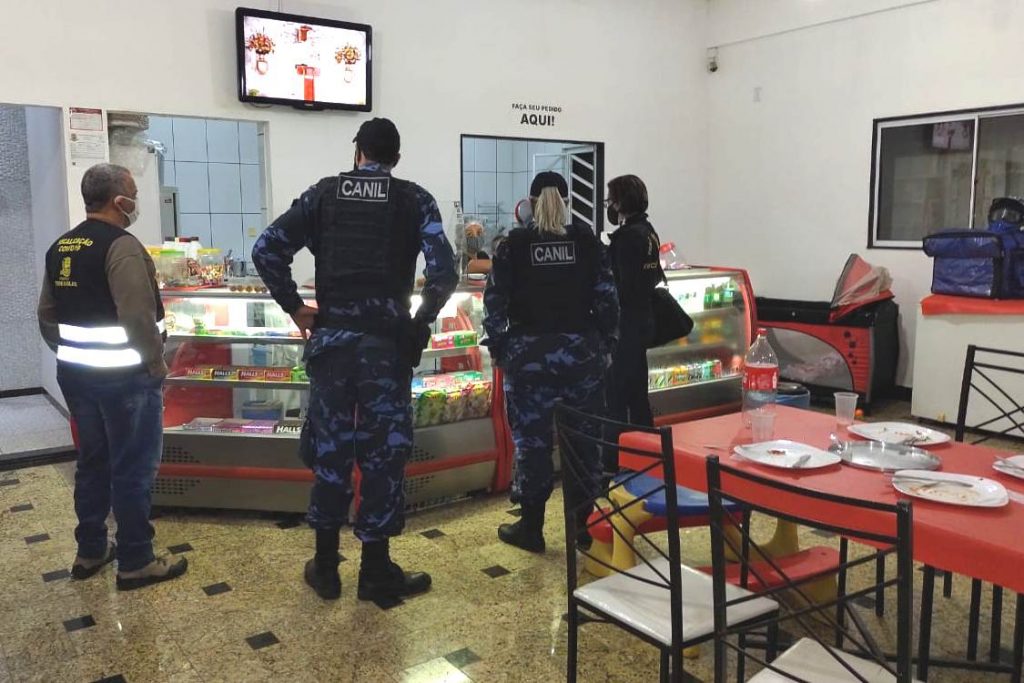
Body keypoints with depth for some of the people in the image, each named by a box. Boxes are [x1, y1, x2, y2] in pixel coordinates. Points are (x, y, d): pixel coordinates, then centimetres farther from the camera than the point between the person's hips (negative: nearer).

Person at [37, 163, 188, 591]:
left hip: (74, 374, 8)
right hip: (124, 378, -8)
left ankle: (90, 551, 30)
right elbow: (138, 318, -24)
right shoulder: (122, 246, -17)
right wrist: (157, 365, -13)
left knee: (93, 461, 19)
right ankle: (135, 563, 11)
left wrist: (72, 354, 20)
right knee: (133, 468, 2)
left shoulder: (60, 247, 9)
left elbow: (47, 316, 13)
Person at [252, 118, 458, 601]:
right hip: (387, 341, -2)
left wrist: (294, 307, 7)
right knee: (384, 452, 7)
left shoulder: (324, 193, 7)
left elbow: (266, 249, 0)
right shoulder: (414, 199, 1)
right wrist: (422, 321, 2)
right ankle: (376, 571, 17)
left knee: (330, 448, 12)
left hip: (331, 338, 2)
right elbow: (444, 271, -11)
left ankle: (325, 566, 23)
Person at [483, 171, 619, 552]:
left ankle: (531, 528, 15)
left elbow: (494, 301, -3)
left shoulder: (514, 244, 0)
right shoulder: (586, 240, 3)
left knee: (532, 440, 7)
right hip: (581, 351, 1)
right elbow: (606, 298, 1)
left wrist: (498, 349, 6)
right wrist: (605, 345, 9)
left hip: (529, 354, -1)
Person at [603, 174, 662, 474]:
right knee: (636, 391, 17)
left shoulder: (627, 236, -18)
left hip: (626, 322, -10)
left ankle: (612, 462, 3)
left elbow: (620, 286, -21)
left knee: (615, 394, -3)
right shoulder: (648, 232, 11)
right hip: (642, 318, 10)